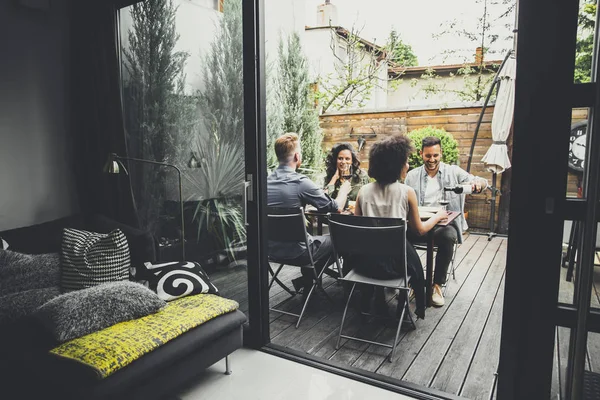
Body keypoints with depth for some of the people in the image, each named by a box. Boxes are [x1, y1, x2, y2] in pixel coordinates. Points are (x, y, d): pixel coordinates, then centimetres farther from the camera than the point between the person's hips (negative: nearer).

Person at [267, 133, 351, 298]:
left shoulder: (266, 181, -3)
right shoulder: (300, 182, -22)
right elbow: (336, 208, -14)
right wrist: (344, 189, 8)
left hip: (272, 248, 7)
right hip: (296, 251, -7)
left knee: (316, 237, 31)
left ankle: (307, 278, 25)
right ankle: (307, 281, 19)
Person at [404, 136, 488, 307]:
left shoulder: (453, 172, 9)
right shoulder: (412, 175, 11)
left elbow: (480, 182, 3)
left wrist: (478, 183, -23)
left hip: (445, 223, -1)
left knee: (447, 237, -36)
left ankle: (437, 284, -18)